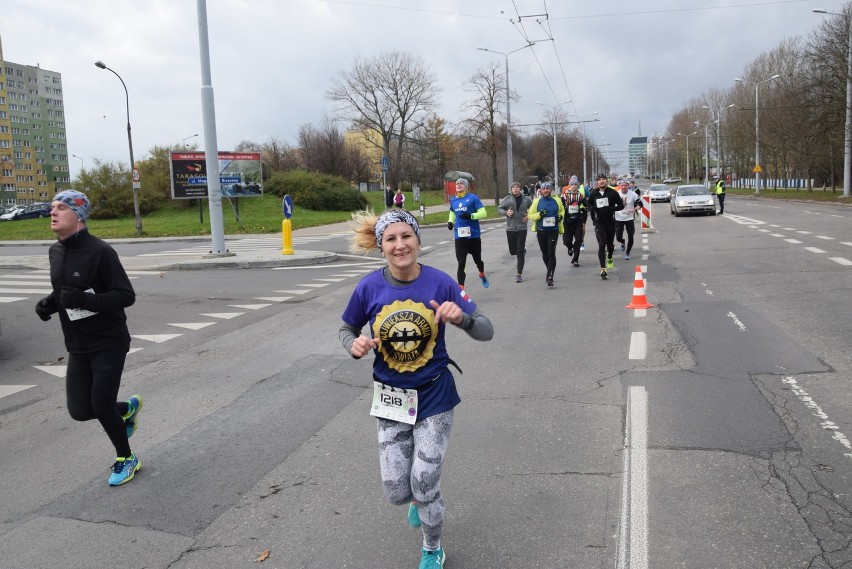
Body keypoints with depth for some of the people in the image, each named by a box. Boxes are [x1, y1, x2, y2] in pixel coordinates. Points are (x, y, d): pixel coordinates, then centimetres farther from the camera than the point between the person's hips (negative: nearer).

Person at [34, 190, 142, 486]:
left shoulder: (99, 251, -17)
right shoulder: (55, 251, 6)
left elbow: (126, 295, -19)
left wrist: (83, 300, -30)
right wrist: (50, 303, -1)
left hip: (109, 344, -6)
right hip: (78, 347, 7)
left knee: (101, 406, -4)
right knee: (80, 411, 3)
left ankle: (125, 459, 23)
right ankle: (127, 408, 35)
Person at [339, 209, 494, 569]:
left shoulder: (439, 282, -17)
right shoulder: (369, 288, -13)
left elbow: (486, 331, -13)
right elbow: (347, 331, 5)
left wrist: (461, 317, -34)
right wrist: (355, 345, -18)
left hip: (434, 396, -2)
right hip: (390, 398, 2)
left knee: (424, 486, 1)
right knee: (396, 492, 6)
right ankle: (420, 499, 47)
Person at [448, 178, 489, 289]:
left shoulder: (473, 198, -7)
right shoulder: (453, 200, 8)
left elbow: (483, 213, -11)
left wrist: (471, 216, -26)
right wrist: (450, 221, 5)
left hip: (474, 235, -2)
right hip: (459, 237, 2)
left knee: (477, 260, 17)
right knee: (461, 263, -5)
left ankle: (482, 275, 48)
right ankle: (461, 289, -5)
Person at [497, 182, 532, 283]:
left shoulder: (526, 199, 2)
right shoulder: (507, 199, 0)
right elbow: (499, 208, 4)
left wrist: (529, 216, -4)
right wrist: (506, 212, -15)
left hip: (522, 228, -1)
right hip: (510, 228, 1)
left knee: (520, 253, -5)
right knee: (513, 251, 12)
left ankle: (519, 274, 0)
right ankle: (523, 250, 47)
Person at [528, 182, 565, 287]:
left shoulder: (557, 201, 4)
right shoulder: (536, 201, 1)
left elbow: (562, 210, 21)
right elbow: (530, 215, 3)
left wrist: (561, 216, 0)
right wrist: (539, 214, -16)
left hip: (553, 231, -2)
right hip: (541, 231, 2)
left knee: (551, 253, -12)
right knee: (545, 253, 14)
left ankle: (550, 277, -13)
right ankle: (550, 271, 38)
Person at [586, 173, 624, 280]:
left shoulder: (613, 192, -4)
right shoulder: (593, 193, 2)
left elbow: (621, 206, -4)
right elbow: (589, 205, 19)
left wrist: (610, 209, -19)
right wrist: (592, 208, -5)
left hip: (610, 222, 0)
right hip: (599, 223, 0)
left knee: (610, 244, 14)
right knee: (602, 245, -11)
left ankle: (610, 258, 48)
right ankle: (603, 269, -13)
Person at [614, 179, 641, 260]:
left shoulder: (633, 194, -9)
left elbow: (640, 205, -5)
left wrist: (634, 209, -23)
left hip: (629, 218, 0)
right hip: (619, 218, 0)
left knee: (630, 238, 0)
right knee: (618, 237, -1)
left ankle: (627, 253, 22)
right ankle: (622, 243, 37)